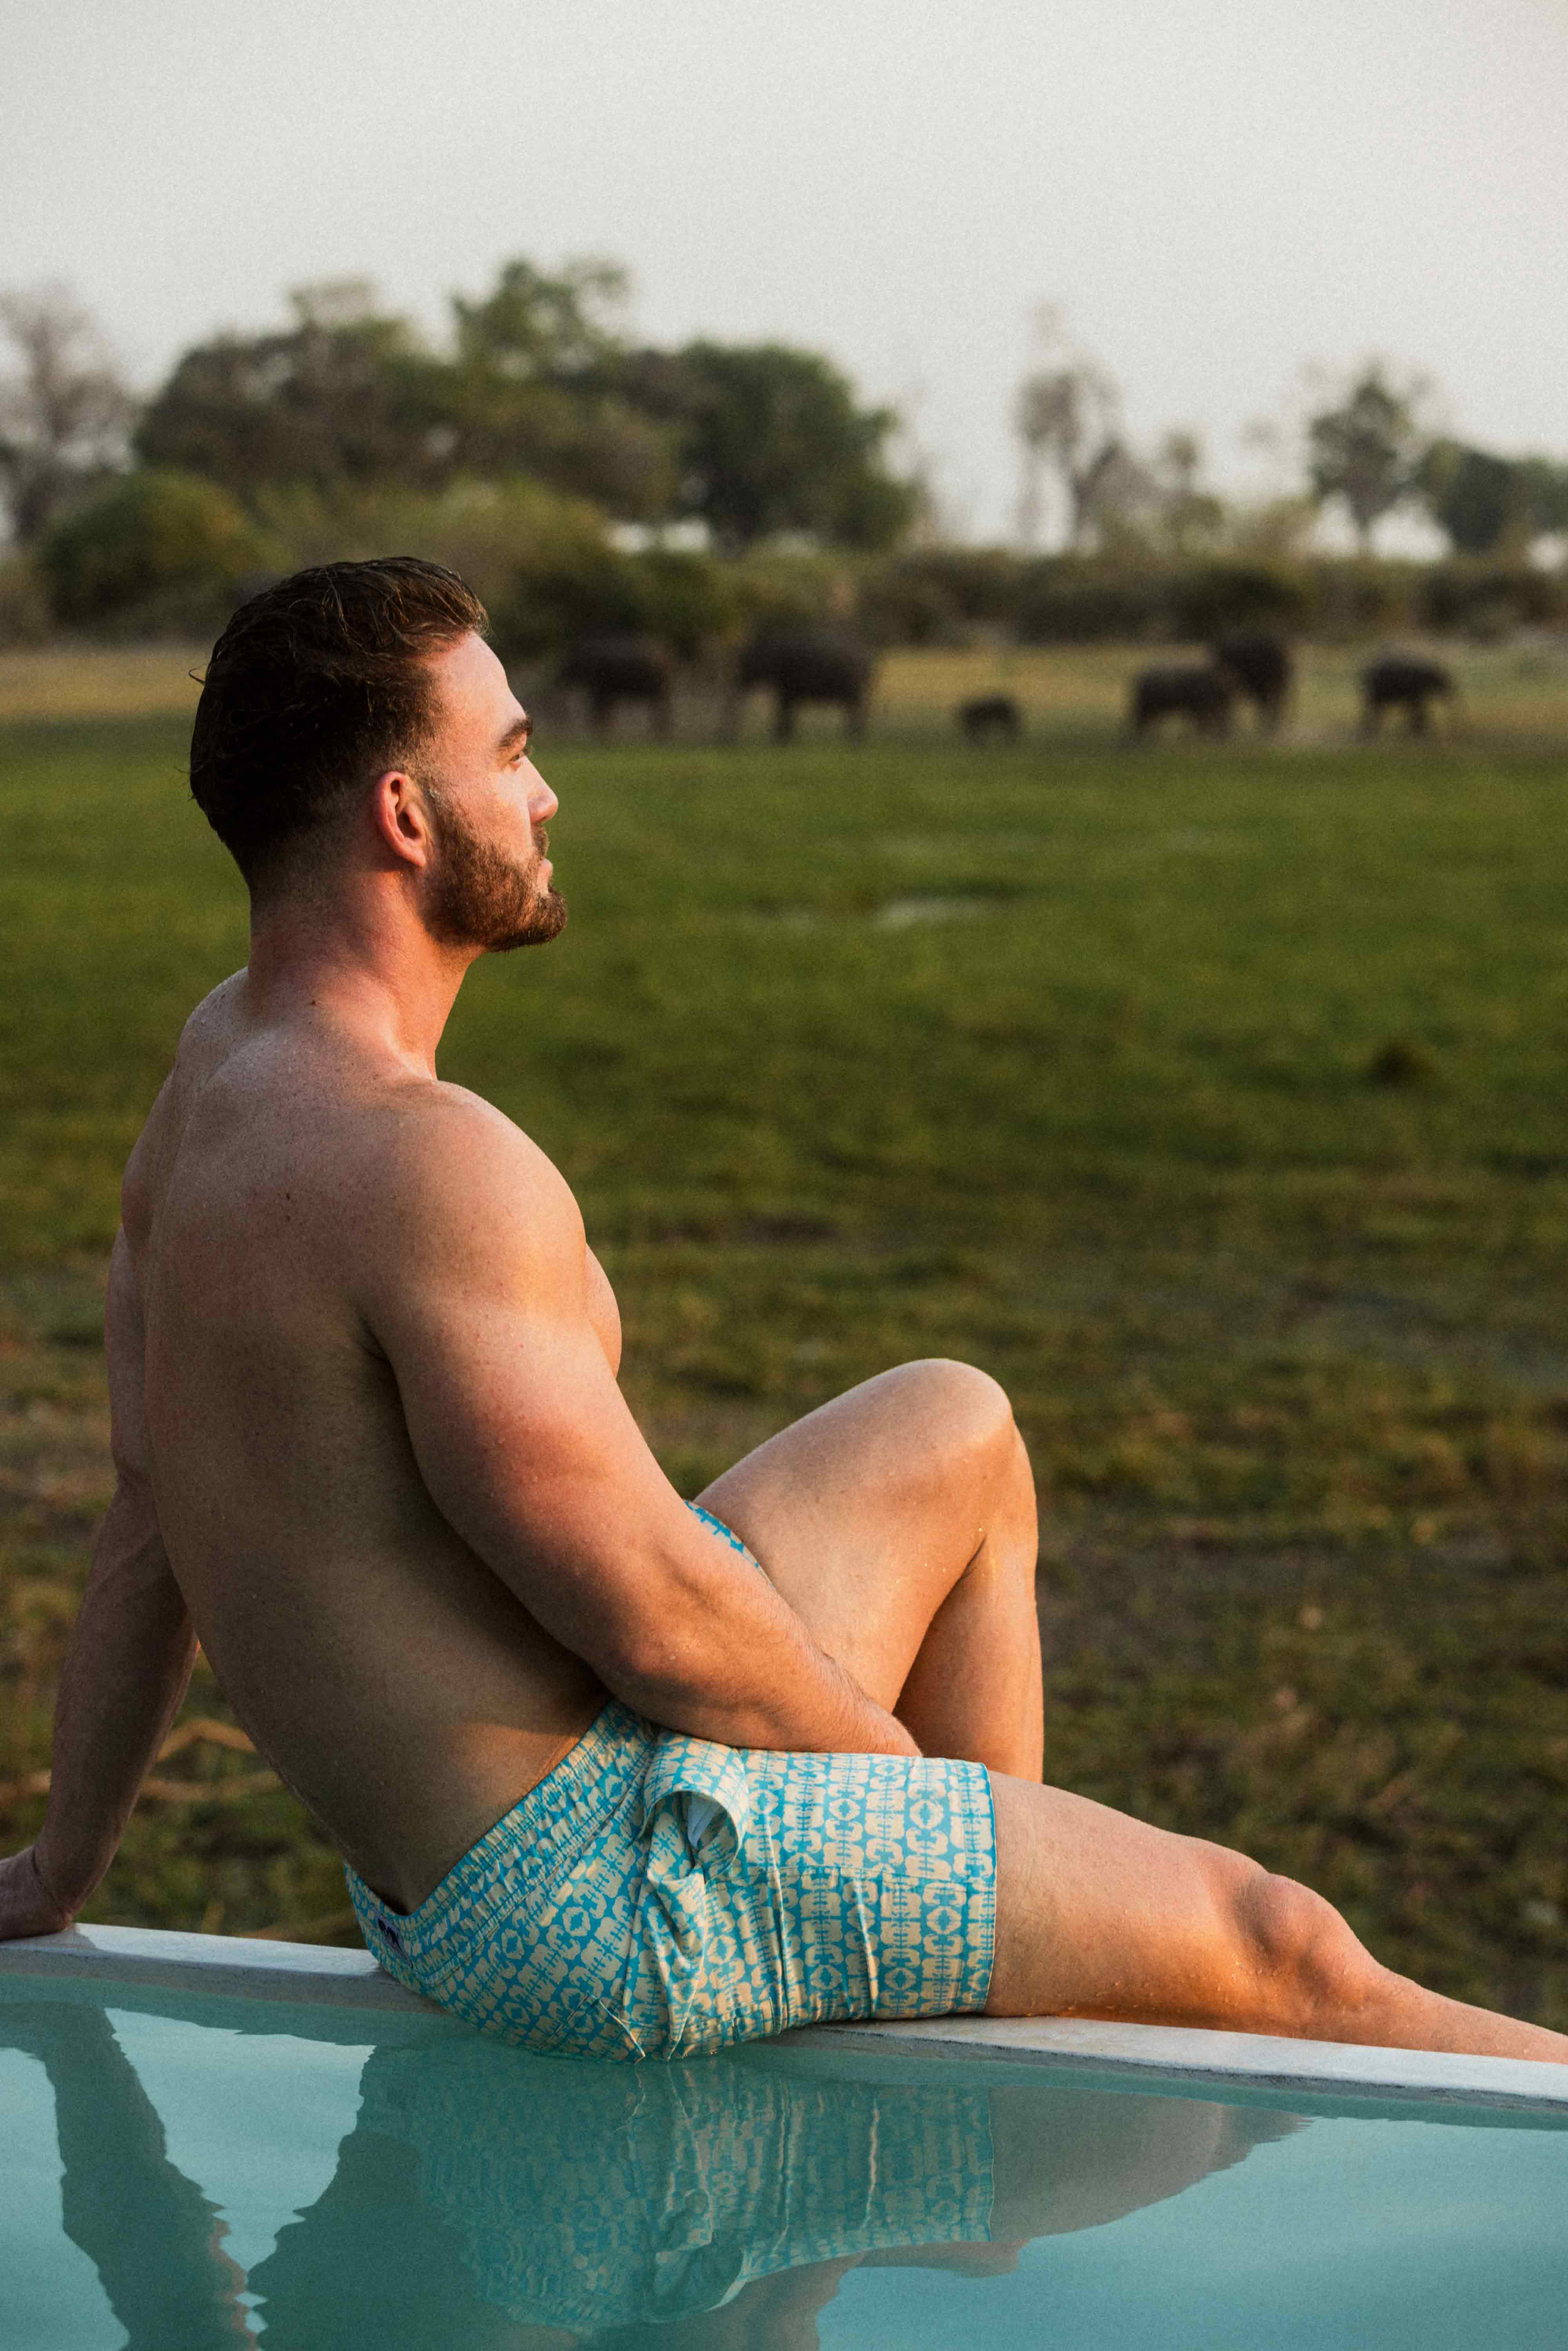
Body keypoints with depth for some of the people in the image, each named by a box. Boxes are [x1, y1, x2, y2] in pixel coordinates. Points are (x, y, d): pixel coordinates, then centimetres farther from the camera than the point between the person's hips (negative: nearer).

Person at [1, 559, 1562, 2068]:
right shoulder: (427, 1166, -26)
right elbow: (654, 1611, -23)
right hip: (610, 1889, -10)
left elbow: (144, 1515, 14)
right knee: (1278, 1948, 1)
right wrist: (888, 1751, -4)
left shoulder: (218, 1060, 6)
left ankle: (989, 1963, 30)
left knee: (954, 1428, 26)